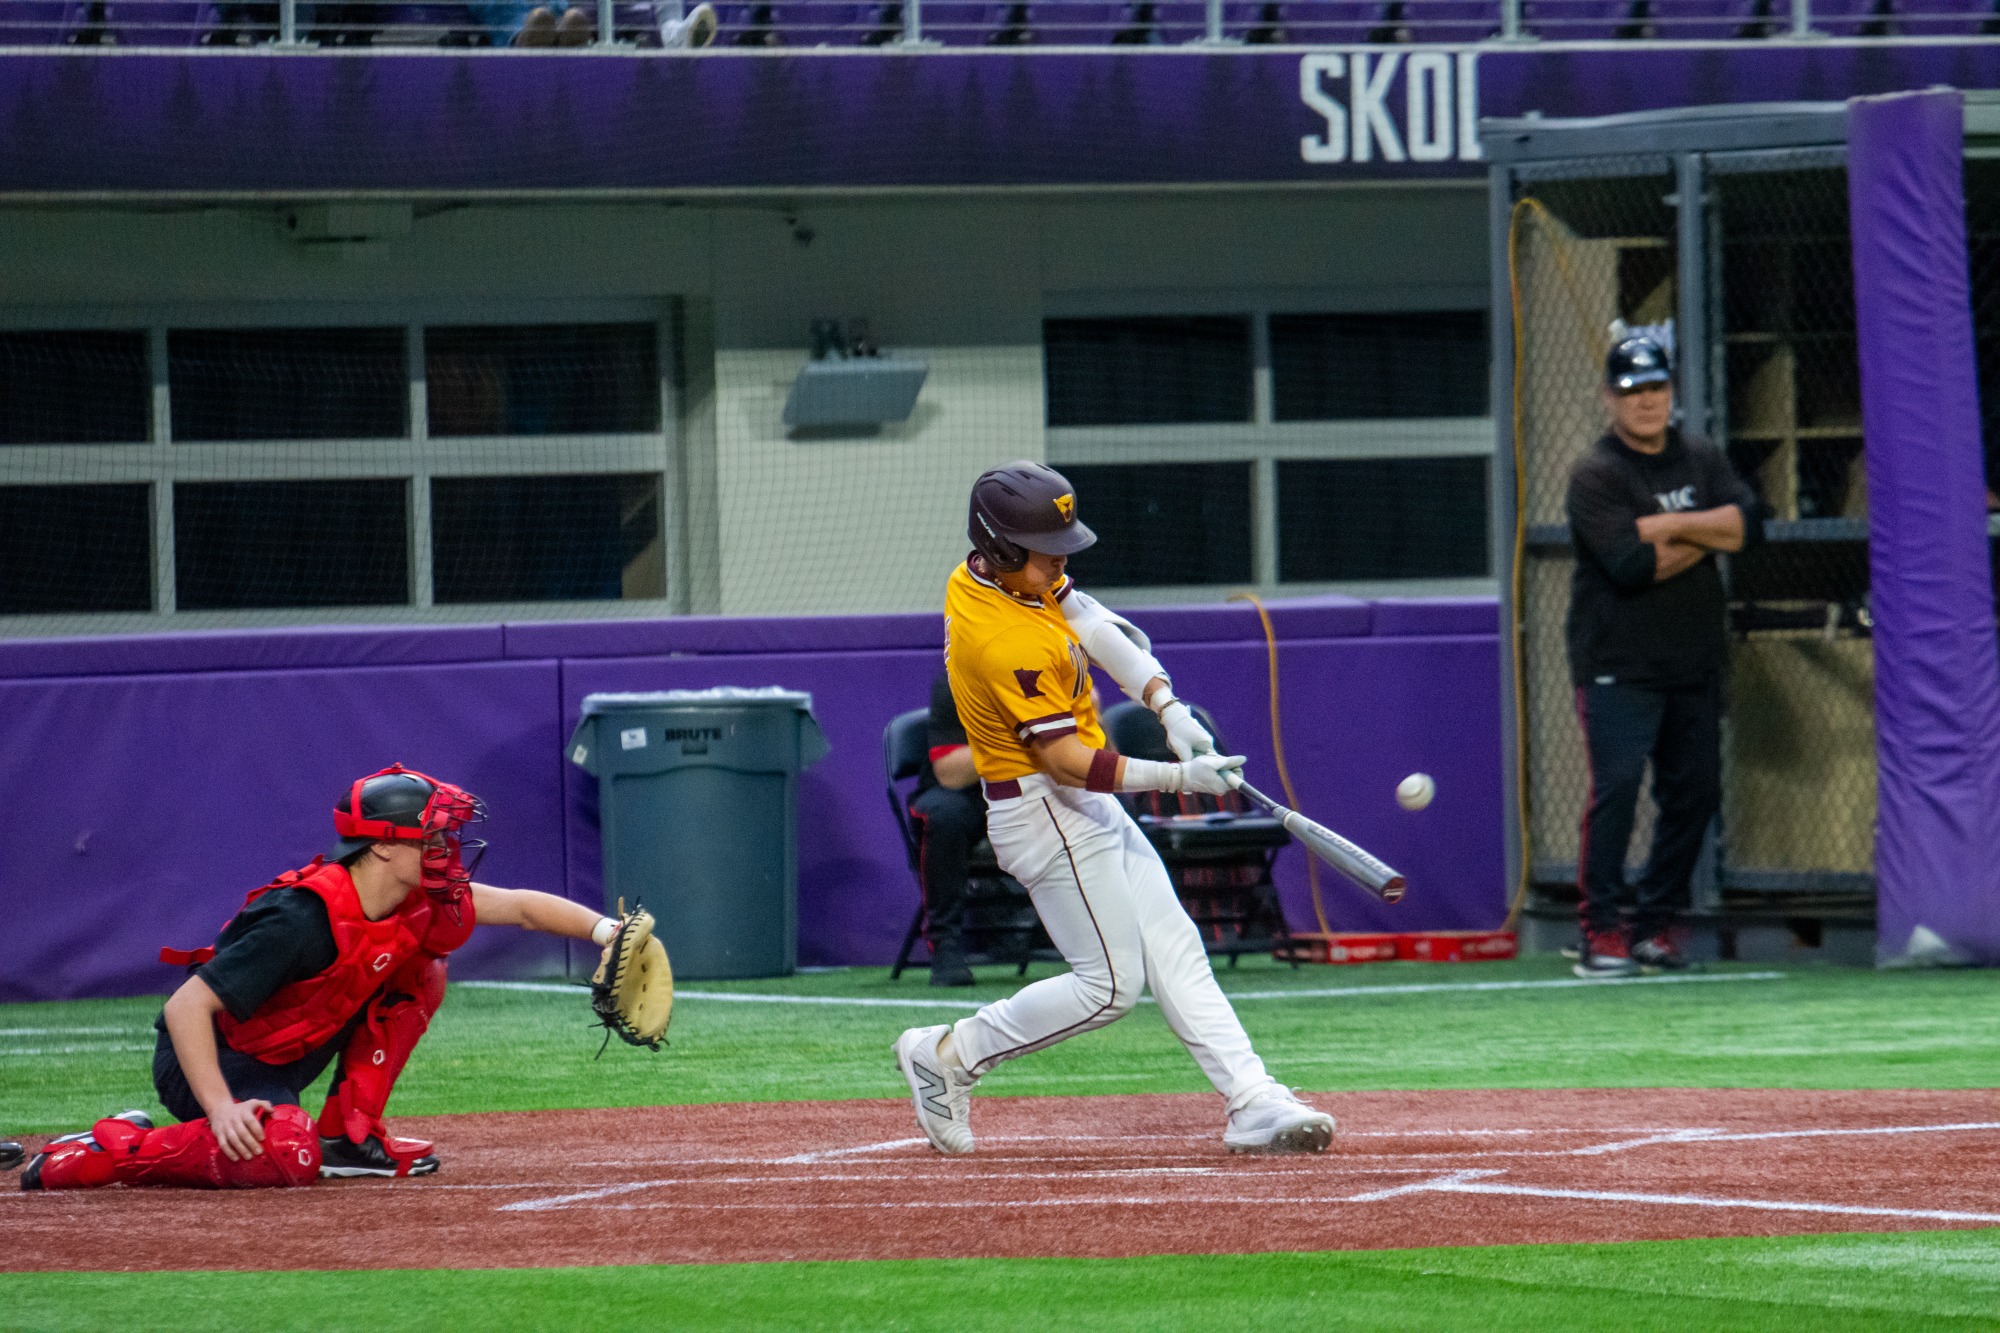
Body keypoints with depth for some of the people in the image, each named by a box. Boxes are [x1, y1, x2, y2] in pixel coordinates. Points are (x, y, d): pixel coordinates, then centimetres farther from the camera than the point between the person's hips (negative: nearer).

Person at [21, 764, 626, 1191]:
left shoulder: (416, 903, -7)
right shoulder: (304, 921, -31)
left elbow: (519, 906, 1)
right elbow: (185, 1006, -33)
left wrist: (603, 929, -14)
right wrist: (220, 1108, -41)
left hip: (280, 1062, 9)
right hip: (208, 1057, -9)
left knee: (418, 977, 1)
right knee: (287, 1156, -37)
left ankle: (348, 1137, 4)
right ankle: (108, 1149, -17)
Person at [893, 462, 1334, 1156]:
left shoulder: (981, 574, 1)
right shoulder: (1007, 644, -28)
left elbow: (1096, 629, 5)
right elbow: (1068, 760, -25)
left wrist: (1167, 706, -8)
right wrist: (1177, 776, -25)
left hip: (1091, 809, 10)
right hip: (1046, 812, -10)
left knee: (1174, 949, 5)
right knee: (1110, 984, -4)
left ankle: (1252, 1102, 2)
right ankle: (951, 1054, 7)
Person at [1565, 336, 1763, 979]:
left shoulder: (1702, 461, 11)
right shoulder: (1595, 474, -7)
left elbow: (1749, 522, -5)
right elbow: (1630, 566, -19)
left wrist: (1670, 526, -15)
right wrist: (1706, 536, -8)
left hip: (1695, 661, 6)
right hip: (1618, 665, -6)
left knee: (1695, 792, 6)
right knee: (1617, 784, -16)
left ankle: (1653, 924, 17)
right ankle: (1600, 932, -12)